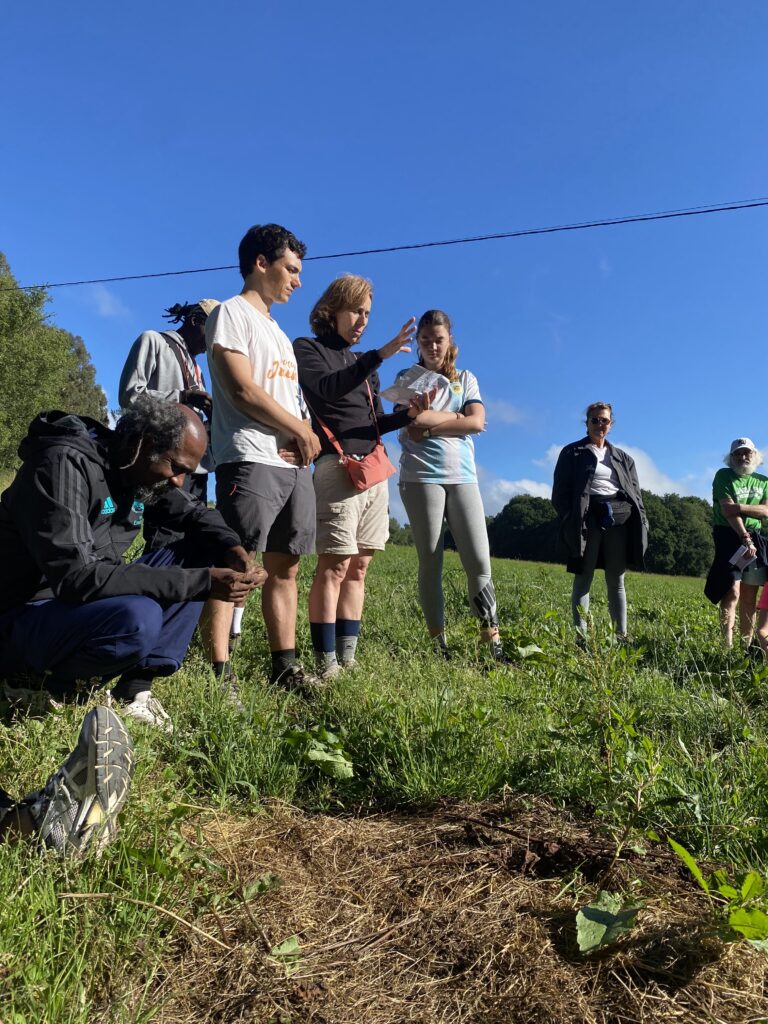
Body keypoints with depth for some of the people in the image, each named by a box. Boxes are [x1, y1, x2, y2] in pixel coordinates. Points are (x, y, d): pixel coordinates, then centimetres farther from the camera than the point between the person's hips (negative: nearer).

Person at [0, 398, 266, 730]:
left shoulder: (135, 467, 0)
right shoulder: (64, 463, -24)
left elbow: (194, 512, 13)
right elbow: (75, 576, -32)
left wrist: (232, 548, -11)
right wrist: (201, 583, -34)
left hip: (95, 601, 8)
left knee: (200, 552, -2)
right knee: (139, 618, -37)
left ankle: (136, 684, -8)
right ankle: (35, 679, -7)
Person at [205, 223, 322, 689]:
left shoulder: (279, 332, 27)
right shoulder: (232, 313, 2)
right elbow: (243, 390, -11)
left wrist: (308, 434, -1)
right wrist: (301, 431, -4)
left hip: (294, 463, 8)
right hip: (251, 459, -8)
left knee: (285, 567, 6)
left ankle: (285, 666, 11)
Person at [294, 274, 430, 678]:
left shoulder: (363, 364, 23)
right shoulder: (307, 349, 4)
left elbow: (377, 423, 18)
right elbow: (327, 388, -17)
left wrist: (409, 414, -1)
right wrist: (380, 355, -24)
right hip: (337, 468, -7)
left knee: (359, 567, 5)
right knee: (333, 566, -10)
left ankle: (348, 659, 10)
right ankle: (326, 665, -5)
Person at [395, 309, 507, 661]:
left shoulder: (466, 378, 17)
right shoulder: (408, 377, 9)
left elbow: (478, 423, -1)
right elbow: (415, 422, -10)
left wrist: (431, 423, -6)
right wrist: (458, 417, -1)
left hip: (463, 477, 2)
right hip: (421, 477, -2)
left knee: (479, 562, -5)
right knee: (430, 563, 0)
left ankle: (493, 643, 1)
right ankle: (439, 646, 6)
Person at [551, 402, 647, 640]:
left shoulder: (623, 458, 22)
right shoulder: (572, 453, 10)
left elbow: (635, 493, 18)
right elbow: (560, 492, 2)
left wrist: (641, 522, 3)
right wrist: (571, 521, -12)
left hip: (619, 518, 4)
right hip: (588, 517, -3)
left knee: (616, 581, 4)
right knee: (583, 578, -4)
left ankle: (622, 636, 7)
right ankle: (581, 636, -4)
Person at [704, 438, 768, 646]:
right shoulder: (723, 475, 0)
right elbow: (728, 511, -11)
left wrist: (741, 507, -16)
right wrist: (745, 539, -18)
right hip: (729, 536, -5)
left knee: (750, 595, 4)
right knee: (733, 591, -16)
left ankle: (747, 644, 9)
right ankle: (727, 644, -17)